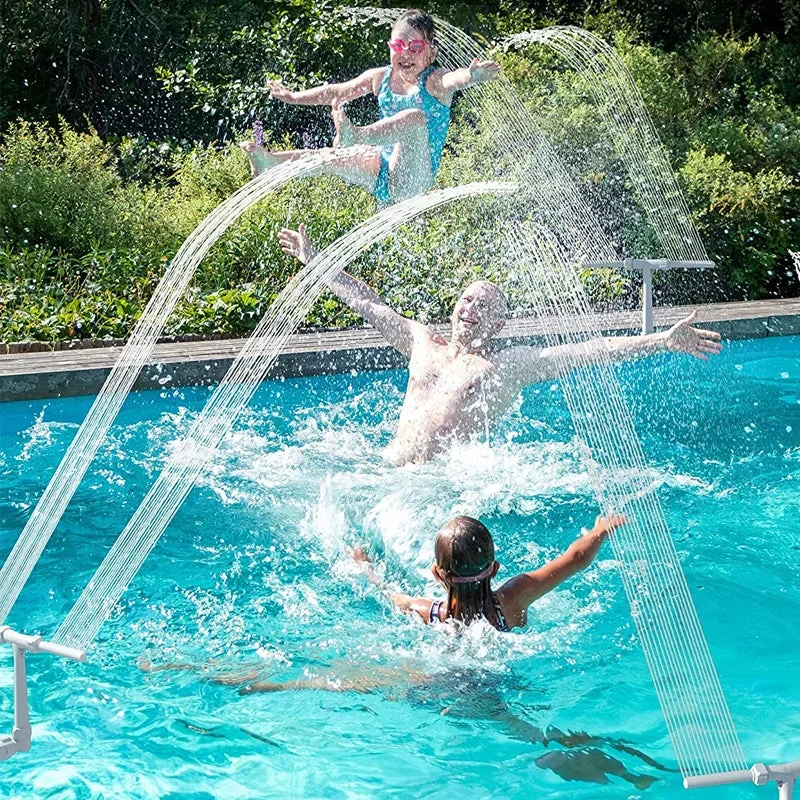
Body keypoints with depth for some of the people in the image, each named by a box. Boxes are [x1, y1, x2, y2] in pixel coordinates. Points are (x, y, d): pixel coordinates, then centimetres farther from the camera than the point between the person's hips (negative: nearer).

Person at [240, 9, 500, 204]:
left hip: (412, 180, -6)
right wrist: (295, 97, 17)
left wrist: (471, 76, -53)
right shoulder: (379, 78, 12)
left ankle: (356, 137, -49)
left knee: (414, 118, -31)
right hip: (383, 170, 6)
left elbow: (453, 79, -30)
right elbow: (338, 92, 19)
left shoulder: (433, 82, -7)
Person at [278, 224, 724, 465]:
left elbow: (590, 350, 1)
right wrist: (315, 261, 37)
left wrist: (663, 341, -7)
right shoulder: (423, 342, 22)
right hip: (389, 473, 4)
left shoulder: (513, 363, 9)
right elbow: (368, 304, 31)